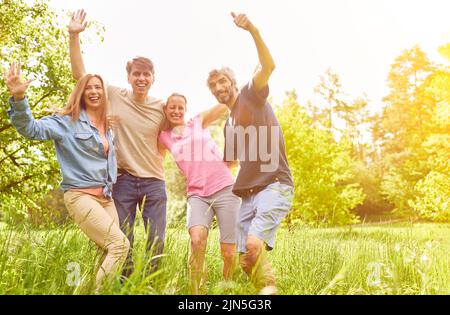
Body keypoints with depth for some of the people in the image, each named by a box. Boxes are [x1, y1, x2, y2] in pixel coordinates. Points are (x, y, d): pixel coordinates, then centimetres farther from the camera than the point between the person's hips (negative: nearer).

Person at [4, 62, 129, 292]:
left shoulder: (106, 127, 16)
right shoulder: (68, 121, -4)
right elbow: (31, 128, -17)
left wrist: (111, 182, 21)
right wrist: (18, 98, -31)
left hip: (105, 197, 7)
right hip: (81, 195, -7)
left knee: (110, 250, 4)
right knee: (120, 243, -18)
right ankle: (94, 290, -7)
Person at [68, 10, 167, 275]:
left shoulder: (162, 107, 2)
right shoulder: (114, 96, 0)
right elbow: (80, 74, 0)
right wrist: (74, 36, -7)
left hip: (154, 181, 1)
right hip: (124, 179, -1)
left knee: (157, 242, 5)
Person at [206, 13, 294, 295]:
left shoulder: (252, 95, 3)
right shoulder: (229, 124, 22)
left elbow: (269, 66, -18)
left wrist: (253, 31, -30)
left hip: (275, 185, -8)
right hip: (247, 194, 8)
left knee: (254, 243, -26)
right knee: (246, 259, 4)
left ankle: (268, 286, -5)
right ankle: (267, 289, 21)